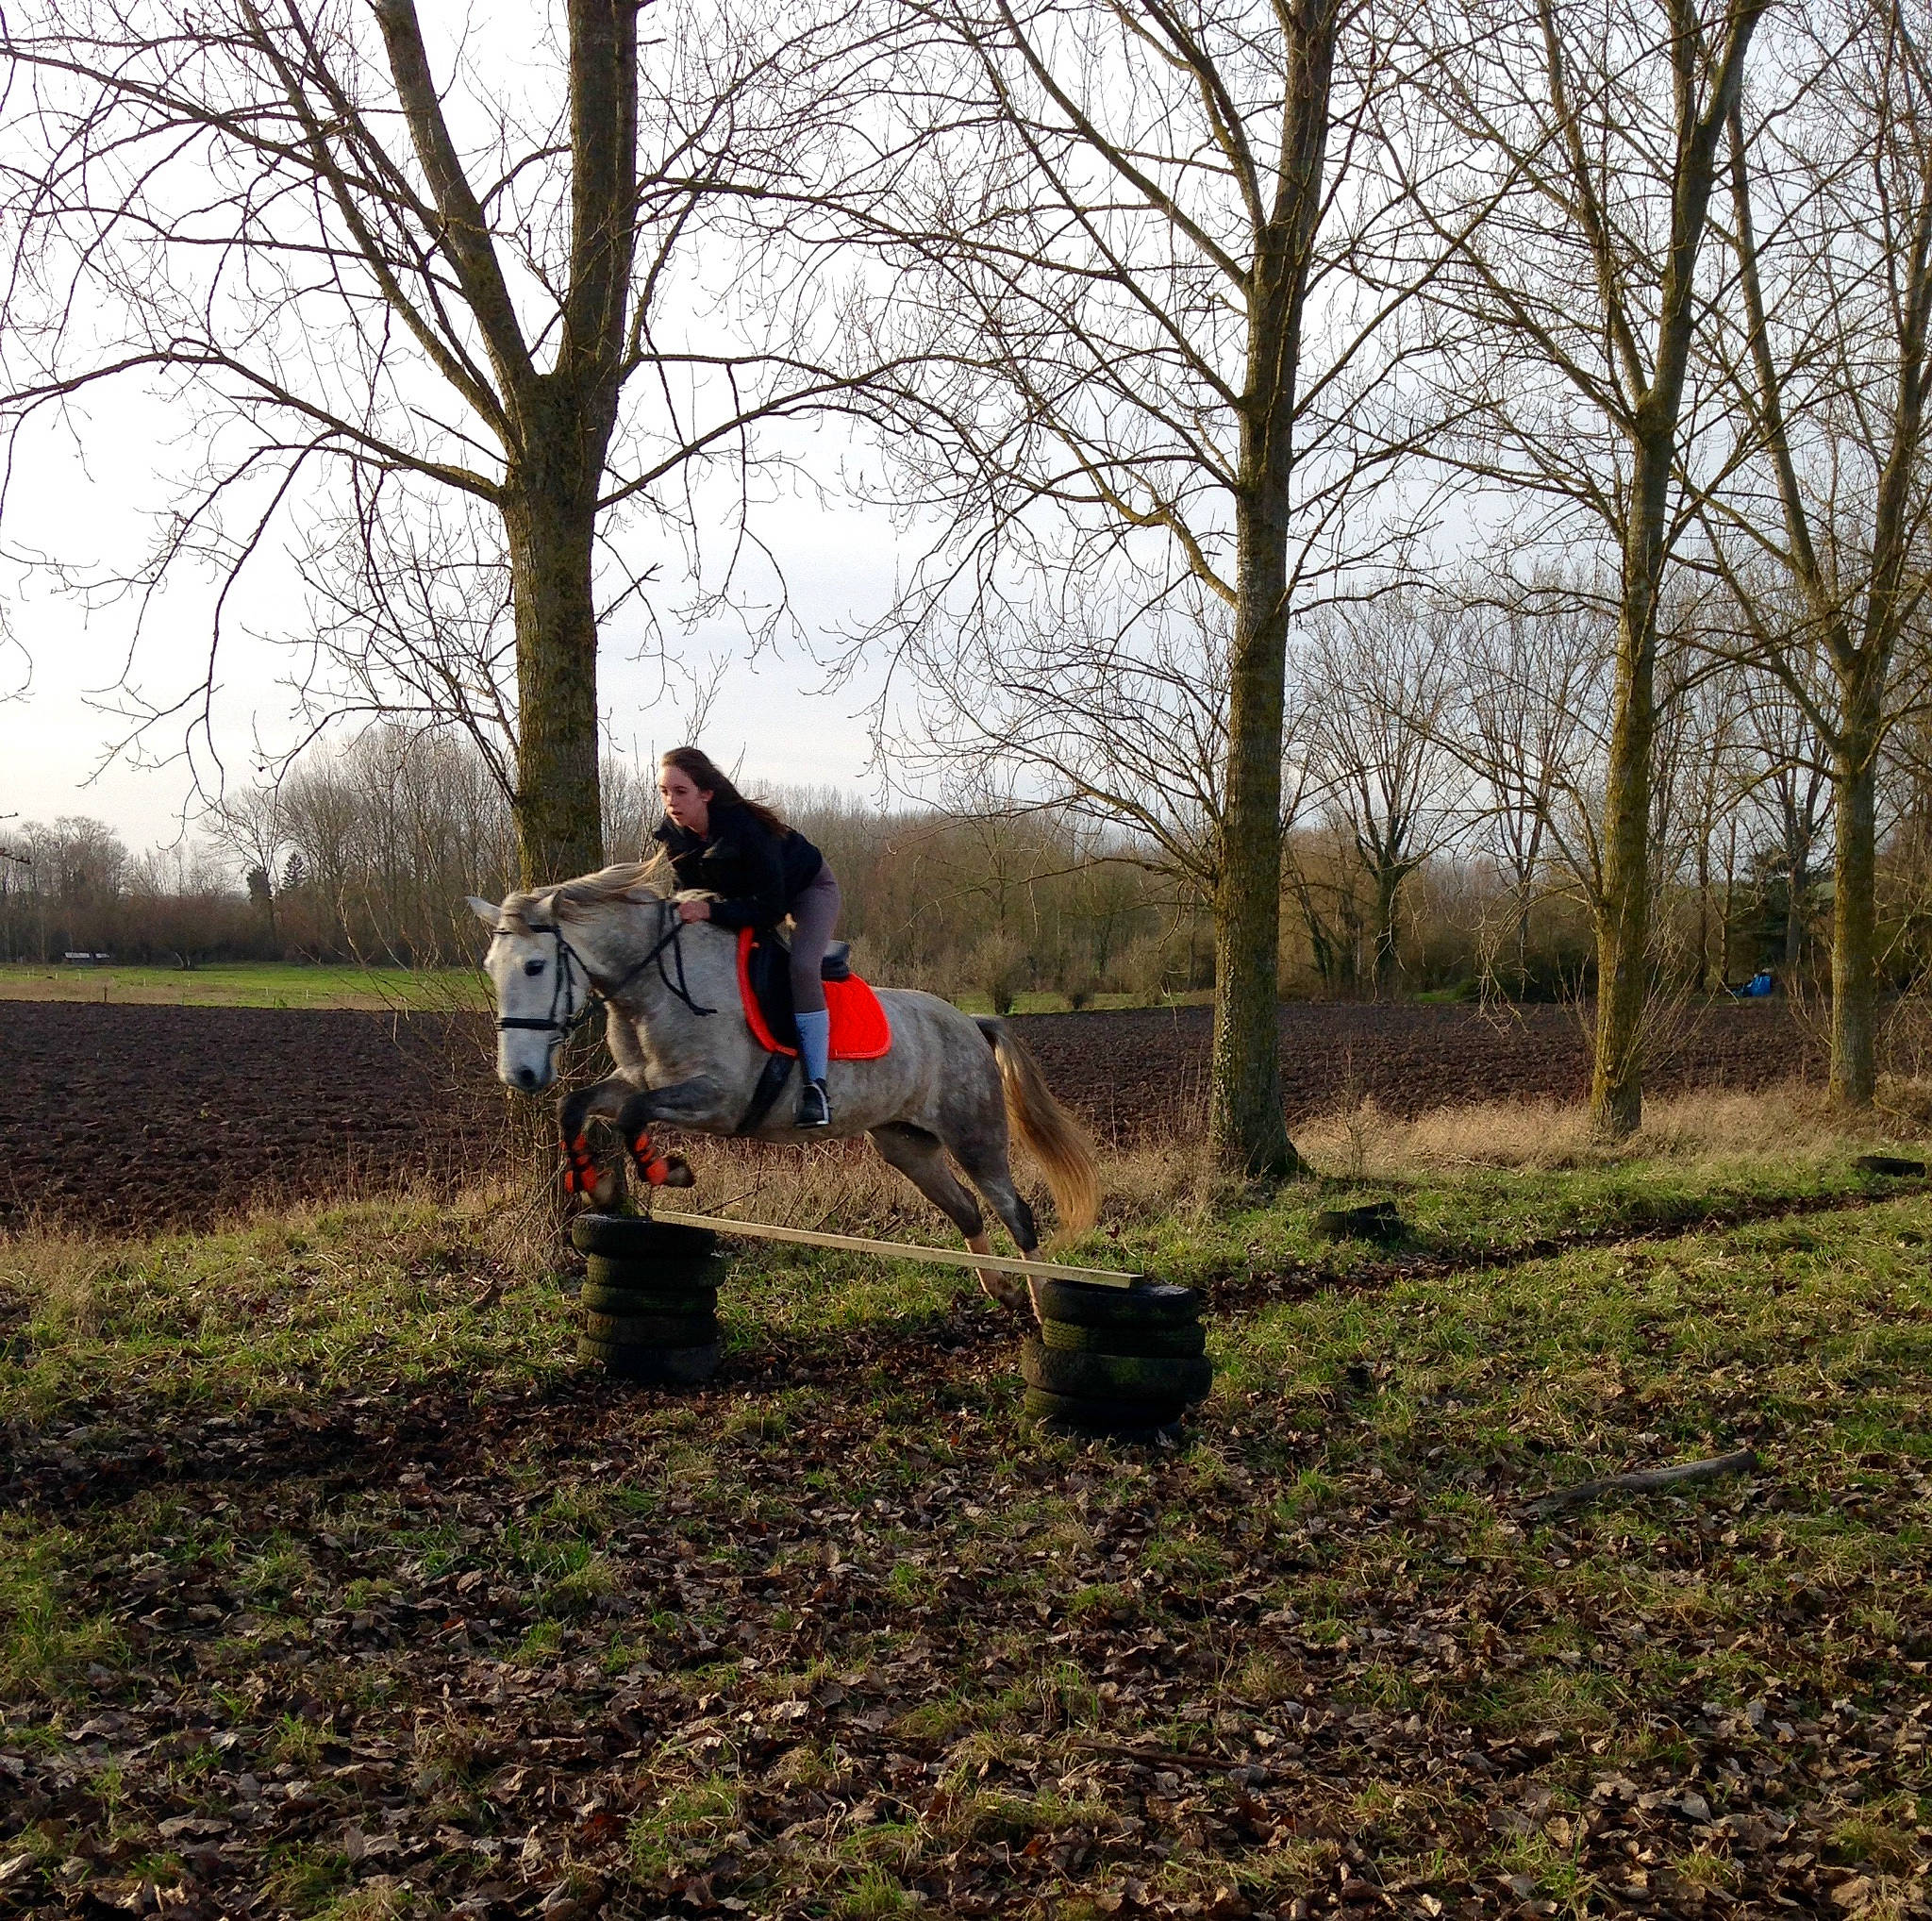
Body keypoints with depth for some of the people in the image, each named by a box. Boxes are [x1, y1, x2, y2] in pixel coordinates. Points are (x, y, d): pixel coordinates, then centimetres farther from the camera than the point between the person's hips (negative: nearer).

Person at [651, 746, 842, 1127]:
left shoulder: (744, 828, -40)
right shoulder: (672, 833, -20)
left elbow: (769, 907, -39)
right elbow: (693, 889, -4)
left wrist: (711, 911, -45)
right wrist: (686, 910, -23)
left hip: (808, 886, -8)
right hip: (747, 892, 8)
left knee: (802, 967, -28)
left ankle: (816, 1086, -25)